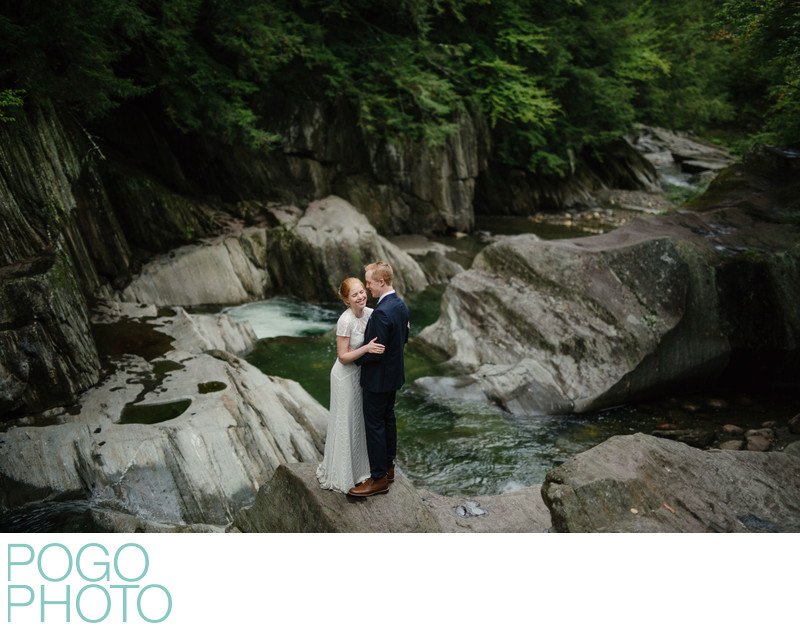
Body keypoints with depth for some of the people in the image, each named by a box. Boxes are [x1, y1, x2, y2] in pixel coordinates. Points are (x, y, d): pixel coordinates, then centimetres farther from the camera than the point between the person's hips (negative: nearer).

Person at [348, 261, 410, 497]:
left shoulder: (381, 312, -28)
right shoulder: (401, 305, 2)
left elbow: (376, 352, -26)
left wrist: (355, 359, -11)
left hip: (378, 377, -10)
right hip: (394, 373, 10)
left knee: (374, 425, 0)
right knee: (388, 418, 20)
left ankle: (379, 478, 8)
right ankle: (388, 467, 34)